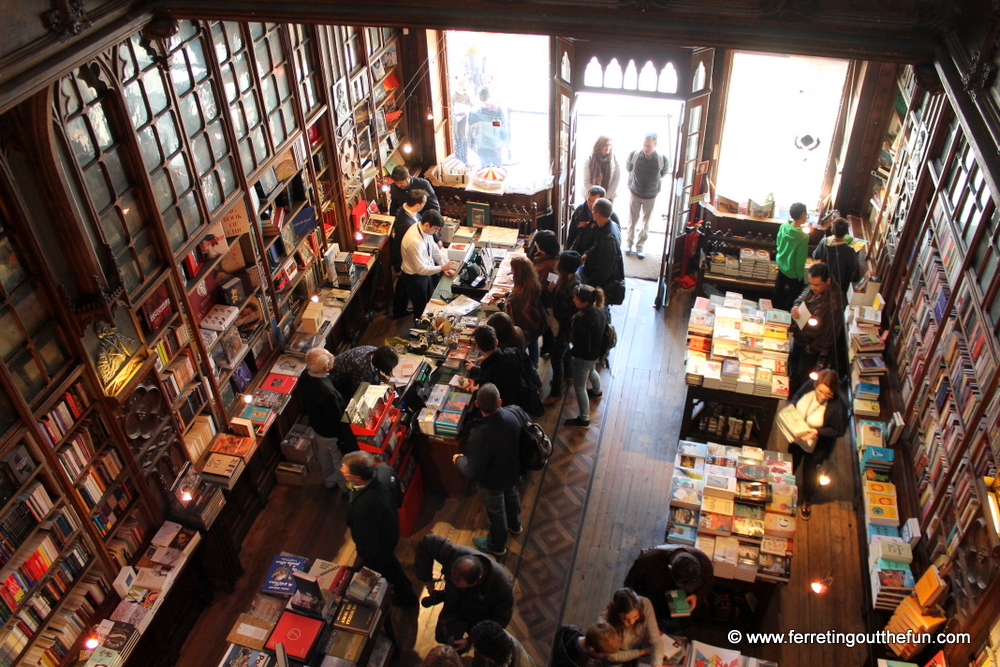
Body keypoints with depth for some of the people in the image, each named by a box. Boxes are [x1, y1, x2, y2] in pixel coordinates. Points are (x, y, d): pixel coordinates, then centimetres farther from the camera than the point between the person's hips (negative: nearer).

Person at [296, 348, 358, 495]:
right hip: (332, 433, -7)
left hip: (316, 426, 7)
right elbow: (338, 418, -29)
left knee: (324, 455, 32)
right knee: (341, 461, 21)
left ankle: (330, 481, 58)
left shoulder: (304, 376, -20)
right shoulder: (328, 392, -44)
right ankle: (346, 488, 46)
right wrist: (344, 438, -12)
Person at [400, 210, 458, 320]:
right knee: (421, 308, 14)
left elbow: (434, 249, 5)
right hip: (414, 278, -8)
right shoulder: (414, 241, -37)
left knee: (428, 303, 26)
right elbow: (421, 269, -31)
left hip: (425, 273, 8)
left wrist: (444, 267, 0)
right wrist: (442, 268, -25)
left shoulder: (426, 229, -12)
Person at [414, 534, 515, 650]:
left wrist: (471, 640, -25)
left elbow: (501, 620, -24)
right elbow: (426, 542, -24)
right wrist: (426, 578, -19)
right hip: (455, 606, 1)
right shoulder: (454, 553, -39)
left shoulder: (502, 585, -40)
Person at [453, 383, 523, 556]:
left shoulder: (480, 435, -43)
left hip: (493, 482, -5)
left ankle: (497, 545, 51)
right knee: (512, 496, 34)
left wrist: (459, 459, -13)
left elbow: (473, 473, -31)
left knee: (496, 511, 22)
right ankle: (515, 526, 64)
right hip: (513, 471, 5)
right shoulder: (511, 415, -26)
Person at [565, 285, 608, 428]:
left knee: (579, 387, 10)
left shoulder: (584, 321, -38)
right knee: (591, 371, 38)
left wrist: (570, 351, -14)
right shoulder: (600, 310, -13)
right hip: (597, 352, 9)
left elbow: (584, 348, -32)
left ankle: (584, 419, 23)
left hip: (585, 357, -9)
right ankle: (597, 392, 67)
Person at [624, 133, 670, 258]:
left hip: (651, 196, 0)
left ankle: (640, 246, 27)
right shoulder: (634, 155, -21)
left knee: (646, 224, 11)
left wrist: (655, 185, 9)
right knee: (632, 221, 15)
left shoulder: (663, 160, -23)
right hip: (635, 193, 0)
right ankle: (629, 242, 34)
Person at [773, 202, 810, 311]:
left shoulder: (783, 227, -15)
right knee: (794, 296, 17)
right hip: (793, 272, -7)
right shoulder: (804, 237, -32)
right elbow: (800, 260, -24)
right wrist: (801, 275, -9)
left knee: (778, 290, 26)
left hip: (781, 264, 7)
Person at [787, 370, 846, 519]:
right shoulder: (809, 386, -24)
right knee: (791, 466, 27)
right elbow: (796, 396, -1)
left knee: (809, 473, 21)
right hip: (796, 438, 4)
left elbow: (839, 431, -21)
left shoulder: (837, 407, -35)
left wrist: (817, 432, -33)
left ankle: (806, 501, 51)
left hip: (816, 447, -4)